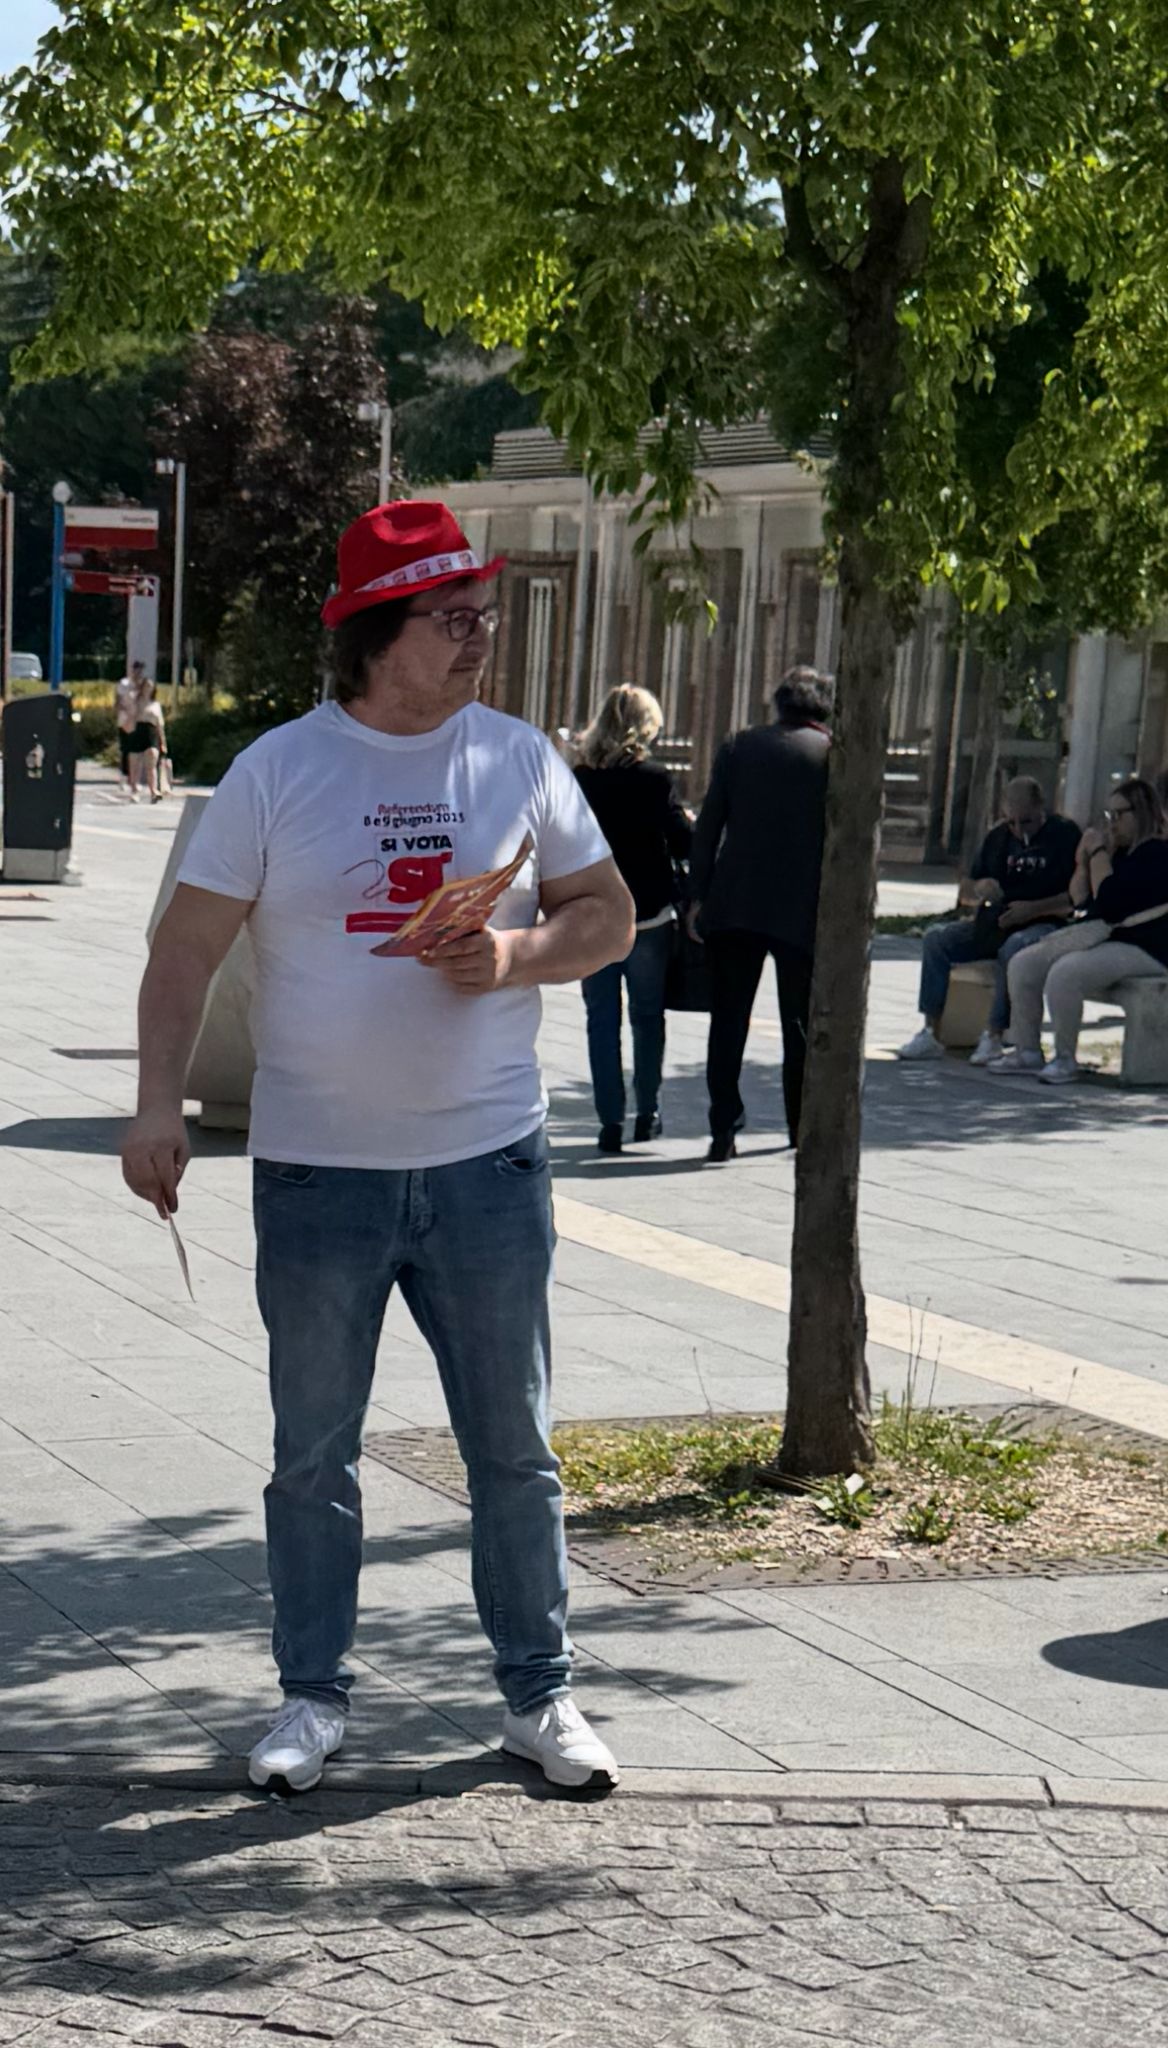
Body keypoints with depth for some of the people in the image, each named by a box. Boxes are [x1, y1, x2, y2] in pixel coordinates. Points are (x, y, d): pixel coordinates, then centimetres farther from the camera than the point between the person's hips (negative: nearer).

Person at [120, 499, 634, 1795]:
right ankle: (311, 1696, 22)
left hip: (488, 1165, 1)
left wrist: (515, 957, -11)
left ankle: (538, 1694, 21)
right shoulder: (277, 770, -2)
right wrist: (160, 1103, -11)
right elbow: (189, 949, -1)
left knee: (514, 1449, 8)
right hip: (317, 1173, -1)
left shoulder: (518, 761, 4)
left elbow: (608, 915, 9)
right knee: (312, 1453, 9)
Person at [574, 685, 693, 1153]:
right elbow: (684, 843, -13)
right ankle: (647, 1113, 19)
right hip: (648, 917, -2)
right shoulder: (653, 779, -11)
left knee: (602, 1020, 6)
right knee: (648, 1015, 14)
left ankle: (611, 1119, 2)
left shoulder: (578, 780, -3)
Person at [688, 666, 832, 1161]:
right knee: (800, 1024, 12)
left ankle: (723, 1130, 1)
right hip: (802, 911, -1)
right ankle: (804, 1129, 19)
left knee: (728, 1022, 6)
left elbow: (708, 826, 3)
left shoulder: (739, 746, 5)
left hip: (733, 904, 1)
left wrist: (698, 897, 6)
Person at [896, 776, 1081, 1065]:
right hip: (995, 923, 7)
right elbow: (964, 894, 19)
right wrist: (979, 889, -5)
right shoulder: (998, 838, 16)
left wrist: (1033, 909, -22)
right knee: (937, 939, -12)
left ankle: (994, 1037, -33)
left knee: (1014, 948, -38)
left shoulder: (1065, 834, -3)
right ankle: (930, 1034, -16)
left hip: (1043, 924, -7)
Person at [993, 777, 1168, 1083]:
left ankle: (1066, 1059, -19)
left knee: (1064, 973, -32)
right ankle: (1027, 1052, 2)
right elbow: (1080, 899, 19)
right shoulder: (1121, 852, 20)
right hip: (1101, 938, 10)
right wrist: (1084, 859, 4)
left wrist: (1098, 852, -12)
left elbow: (1108, 901, -22)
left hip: (1143, 951, -10)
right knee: (1023, 965, 0)